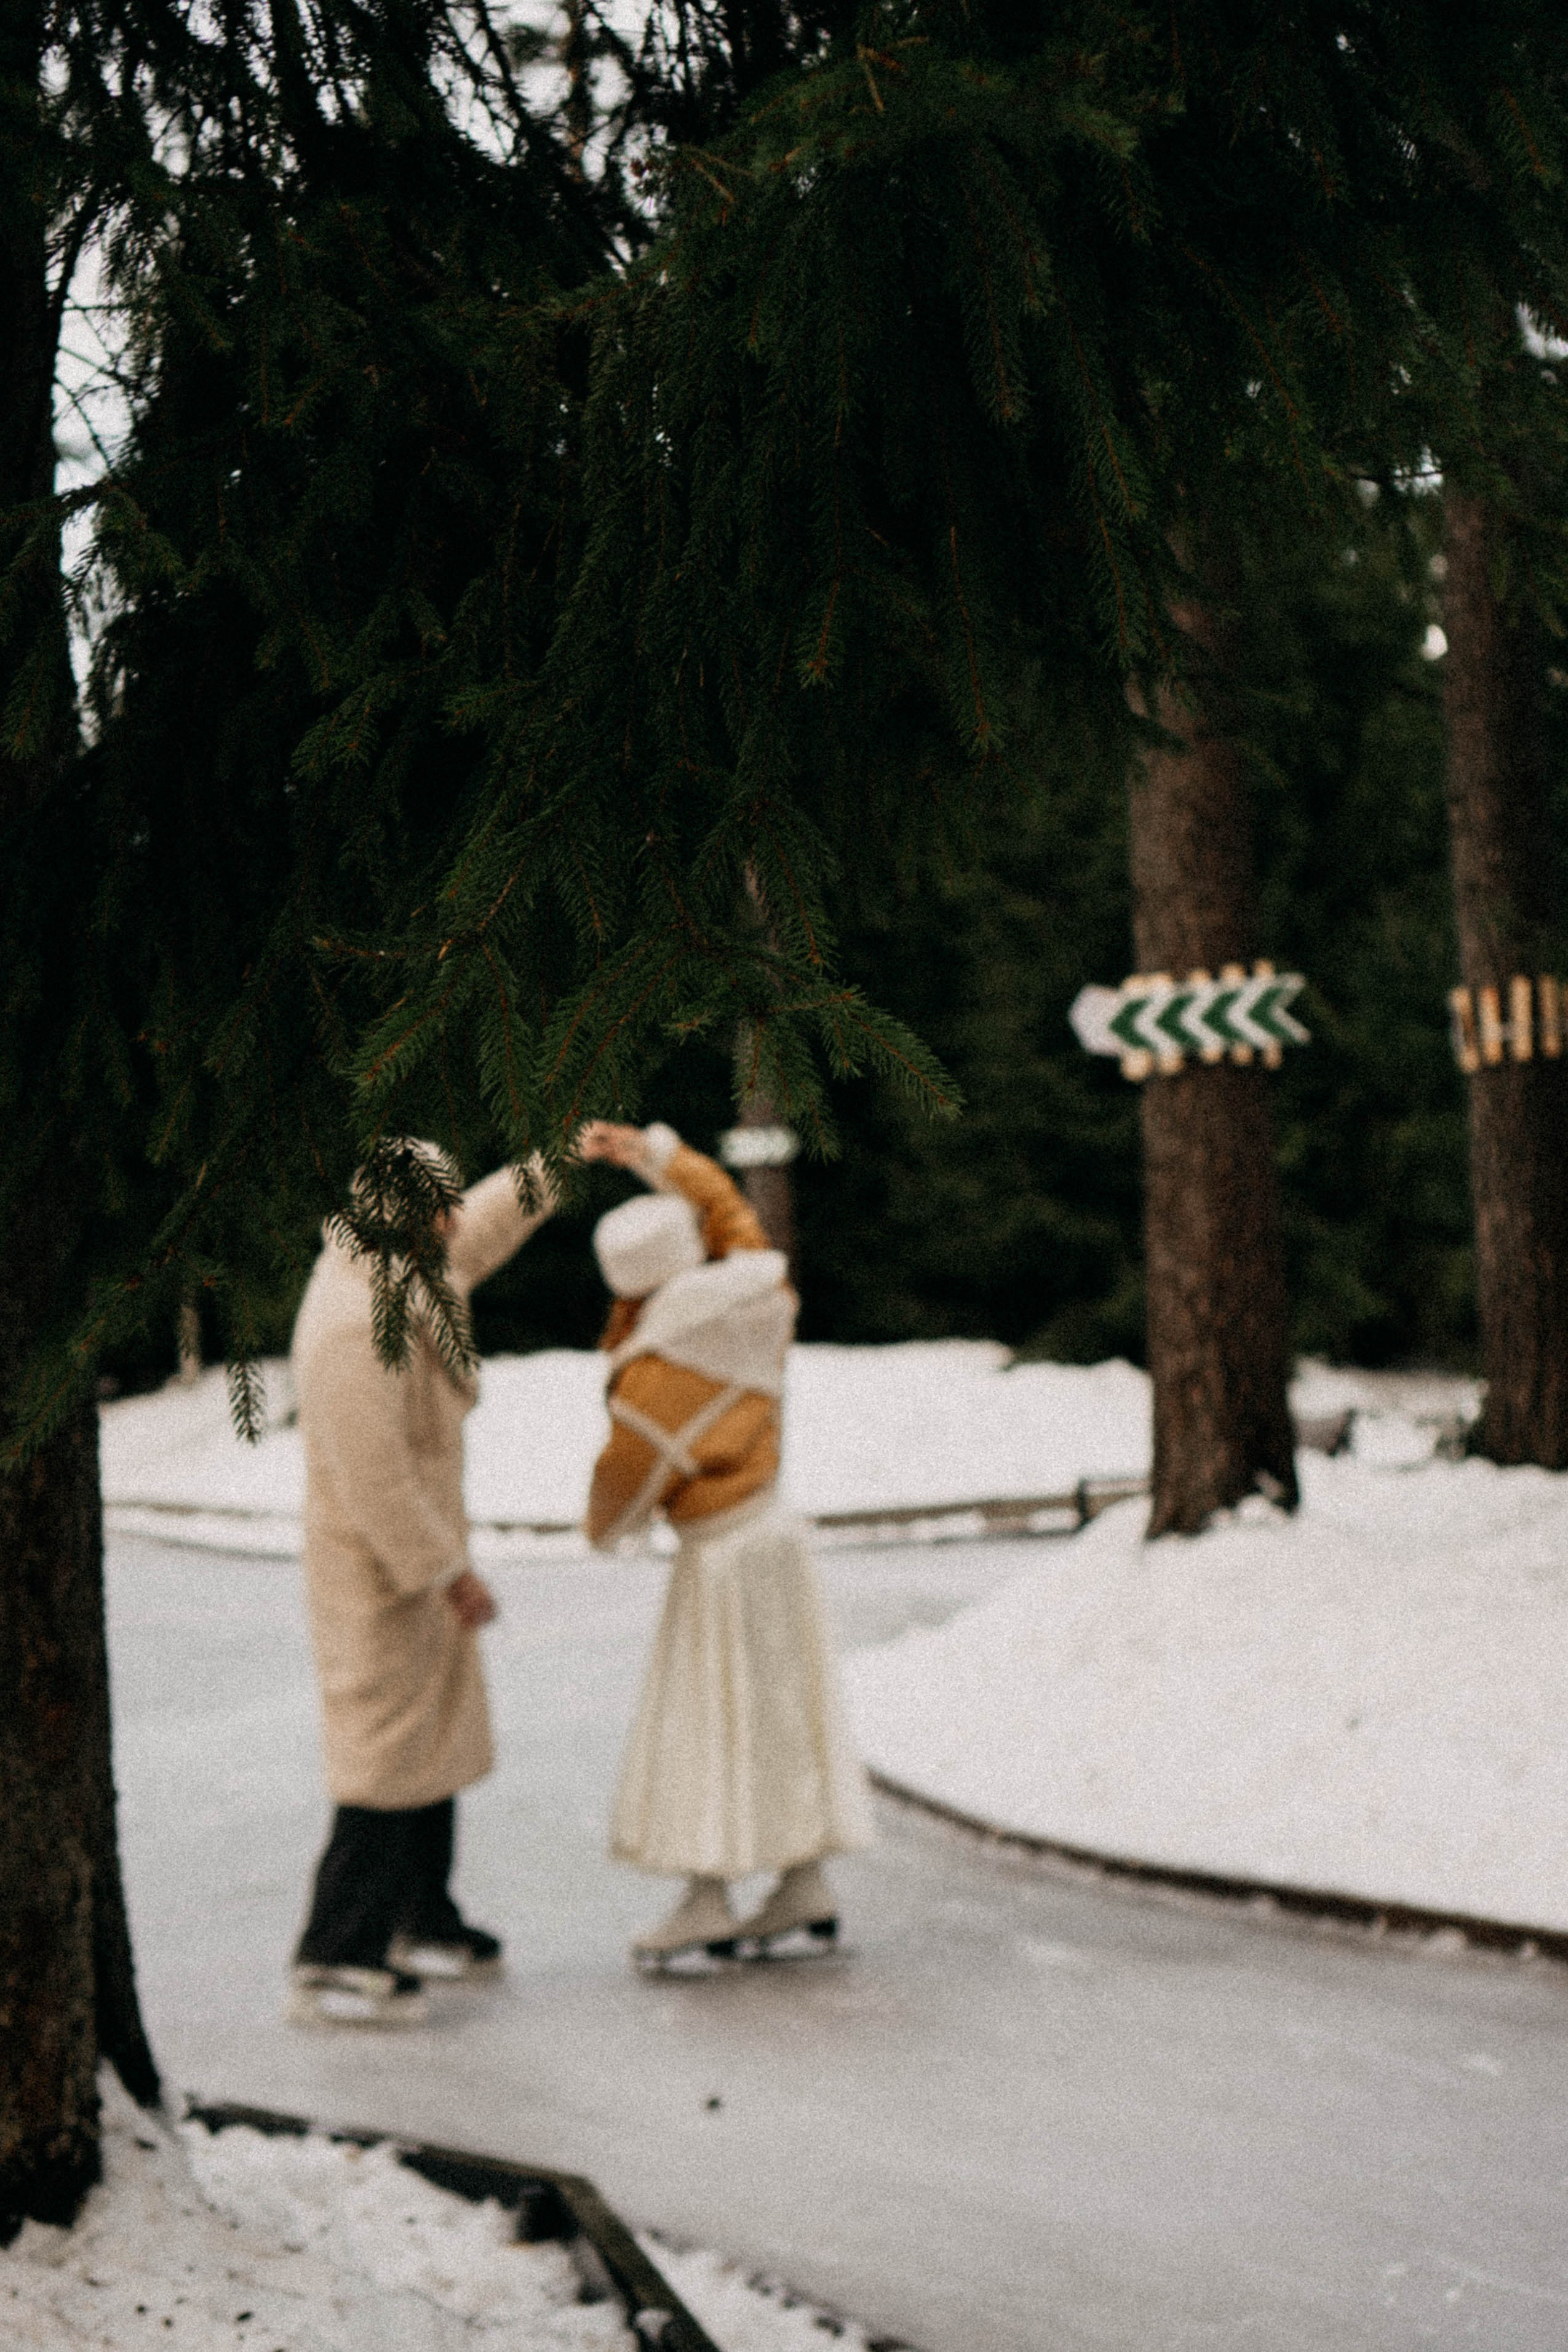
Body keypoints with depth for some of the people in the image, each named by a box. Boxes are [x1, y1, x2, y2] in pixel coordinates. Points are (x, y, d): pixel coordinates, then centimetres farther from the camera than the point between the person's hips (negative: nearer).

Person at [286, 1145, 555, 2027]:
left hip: (418, 1555, 10)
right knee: (391, 1760, -8)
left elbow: (482, 1228, 23)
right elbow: (374, 1482, -27)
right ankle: (334, 1966, -3)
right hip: (382, 1578, -10)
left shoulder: (390, 1270, 2)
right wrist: (452, 1575, -20)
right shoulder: (355, 1327, -28)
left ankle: (423, 1923, 33)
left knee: (436, 1744, 19)